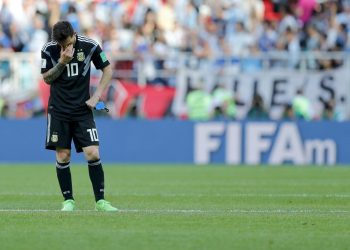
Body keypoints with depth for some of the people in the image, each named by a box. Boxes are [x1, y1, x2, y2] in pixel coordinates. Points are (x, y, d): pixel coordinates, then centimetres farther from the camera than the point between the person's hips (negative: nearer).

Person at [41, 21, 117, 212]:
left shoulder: (89, 46, -7)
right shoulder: (49, 49, -6)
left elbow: (107, 70, 3)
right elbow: (46, 78, -2)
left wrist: (96, 96, -5)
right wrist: (62, 62, -18)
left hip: (83, 110, 0)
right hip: (59, 110, 1)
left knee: (93, 154, -9)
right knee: (63, 156, -2)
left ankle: (100, 201, 0)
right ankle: (68, 201, 10)